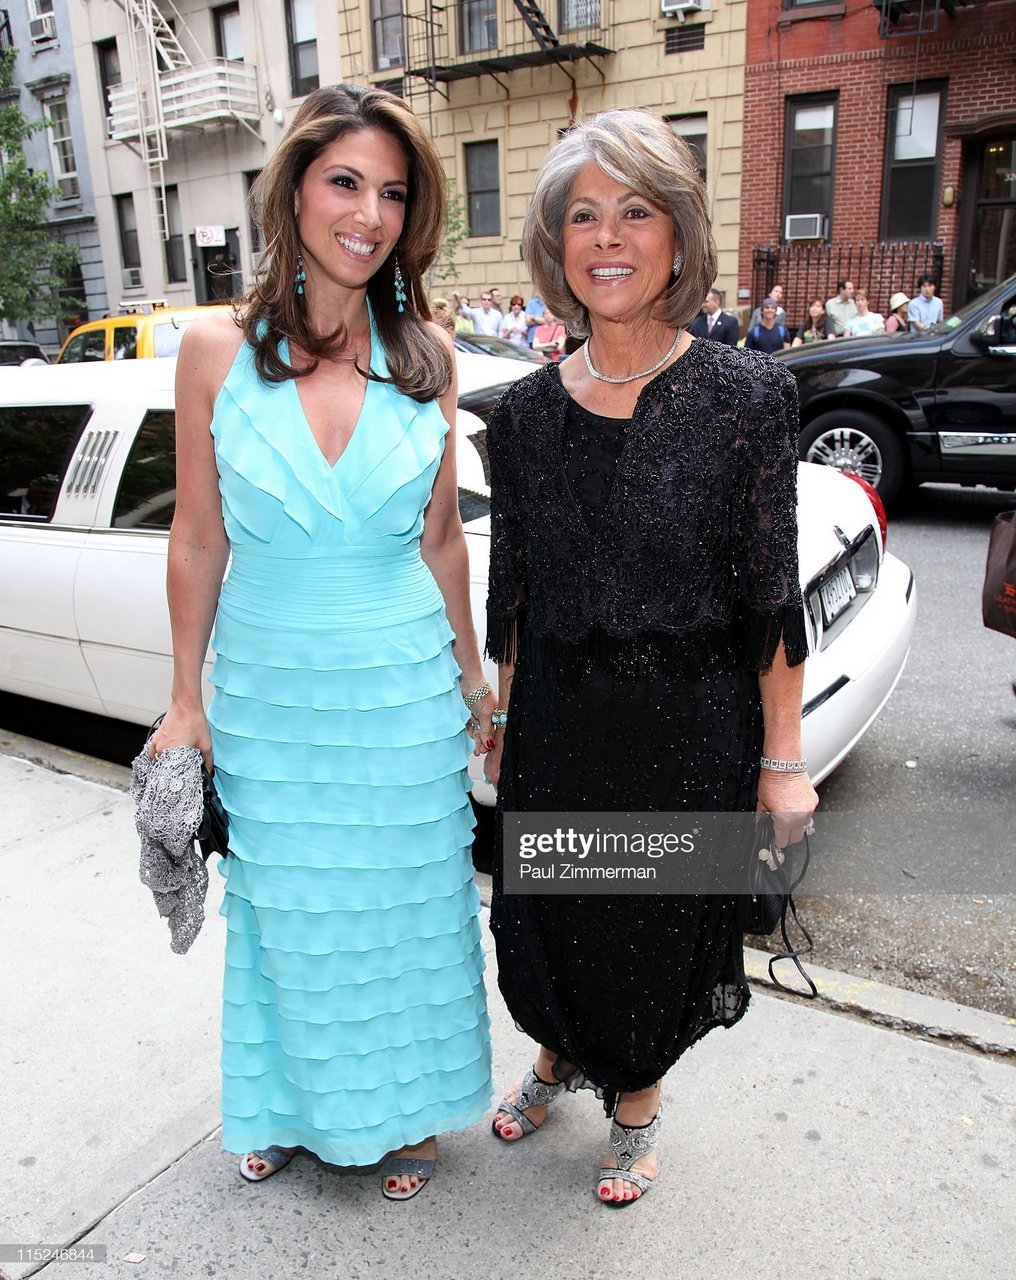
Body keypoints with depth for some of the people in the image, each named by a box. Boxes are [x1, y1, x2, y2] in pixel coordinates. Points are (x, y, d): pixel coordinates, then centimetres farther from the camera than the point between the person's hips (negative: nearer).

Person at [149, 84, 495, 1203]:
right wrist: (186, 700, 2)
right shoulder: (219, 351, -7)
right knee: (285, 919, 18)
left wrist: (470, 671, 9)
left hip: (403, 692, 1)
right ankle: (290, 1107, 47)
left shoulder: (425, 355, -3)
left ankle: (397, 1113, 44)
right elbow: (198, 543, -1)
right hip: (267, 693, 0)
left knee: (405, 915, 16)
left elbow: (441, 535, 5)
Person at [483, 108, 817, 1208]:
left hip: (691, 733, -2)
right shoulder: (523, 412, -1)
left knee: (660, 928, 17)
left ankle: (637, 1101, 48)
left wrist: (783, 761, -7)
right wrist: (501, 723, 10)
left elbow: (772, 599, -8)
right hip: (555, 726, 3)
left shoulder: (746, 395, -11)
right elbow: (509, 592, 6)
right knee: (546, 914, 20)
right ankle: (555, 1057, 54)